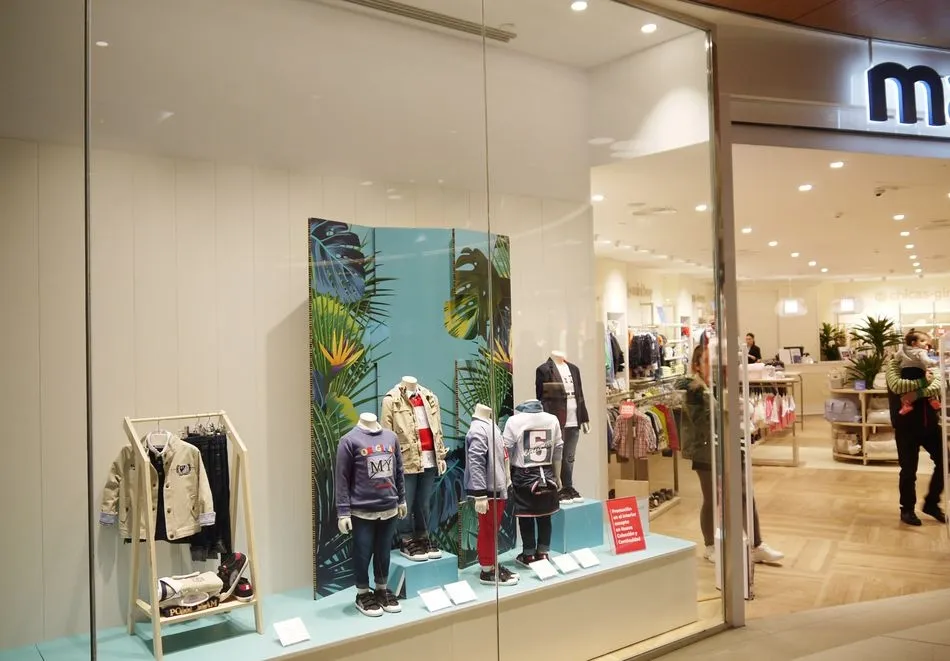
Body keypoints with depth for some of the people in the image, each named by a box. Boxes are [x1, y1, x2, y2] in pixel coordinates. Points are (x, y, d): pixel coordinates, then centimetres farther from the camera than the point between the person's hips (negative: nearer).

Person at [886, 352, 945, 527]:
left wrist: (918, 393, -26)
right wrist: (924, 381, -15)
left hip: (930, 423, 5)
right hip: (906, 426, -5)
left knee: (943, 462, 5)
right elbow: (897, 385, -24)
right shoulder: (895, 363, -5)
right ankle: (907, 509, 22)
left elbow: (939, 384, -11)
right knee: (909, 470, 3)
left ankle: (931, 503, 25)